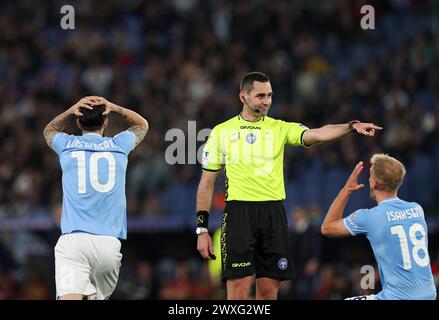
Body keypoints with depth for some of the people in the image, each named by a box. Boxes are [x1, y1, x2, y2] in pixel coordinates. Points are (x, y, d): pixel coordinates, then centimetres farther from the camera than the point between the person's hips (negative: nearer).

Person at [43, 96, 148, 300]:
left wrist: (72, 110, 18)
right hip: (109, 243, 2)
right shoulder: (119, 145, 10)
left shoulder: (67, 145, 9)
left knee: (69, 297, -17)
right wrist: (112, 108, 19)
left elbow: (49, 131, 36)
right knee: (98, 296, 18)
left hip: (72, 239, -2)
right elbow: (142, 125, 34)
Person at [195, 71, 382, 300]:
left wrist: (352, 127, -26)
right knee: (239, 290, -10)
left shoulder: (280, 128, 9)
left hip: (273, 214, 2)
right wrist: (202, 229, 2)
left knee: (269, 291, 4)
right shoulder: (221, 132, 7)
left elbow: (317, 135, -8)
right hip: (238, 213, -2)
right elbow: (207, 183, 9)